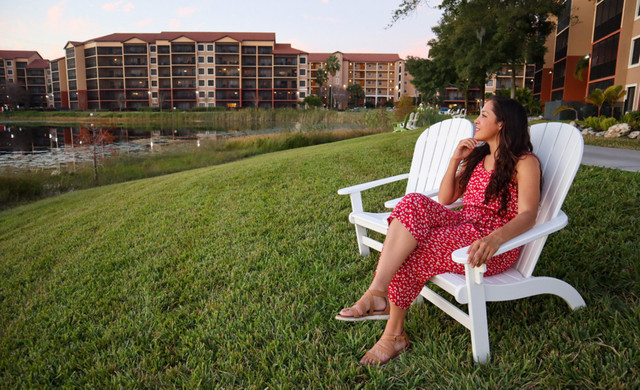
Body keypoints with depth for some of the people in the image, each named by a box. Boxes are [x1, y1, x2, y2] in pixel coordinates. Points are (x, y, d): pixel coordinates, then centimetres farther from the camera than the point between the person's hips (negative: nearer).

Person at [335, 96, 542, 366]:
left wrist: (495, 239, -40)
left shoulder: (524, 162, -4)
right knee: (413, 204, -25)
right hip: (464, 224, 6)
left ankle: (394, 335, -7)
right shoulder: (476, 156, 19)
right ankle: (376, 294, -35)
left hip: (498, 245, -6)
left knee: (407, 254, -25)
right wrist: (455, 159, 4)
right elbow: (445, 199, 16)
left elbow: (527, 216, -19)